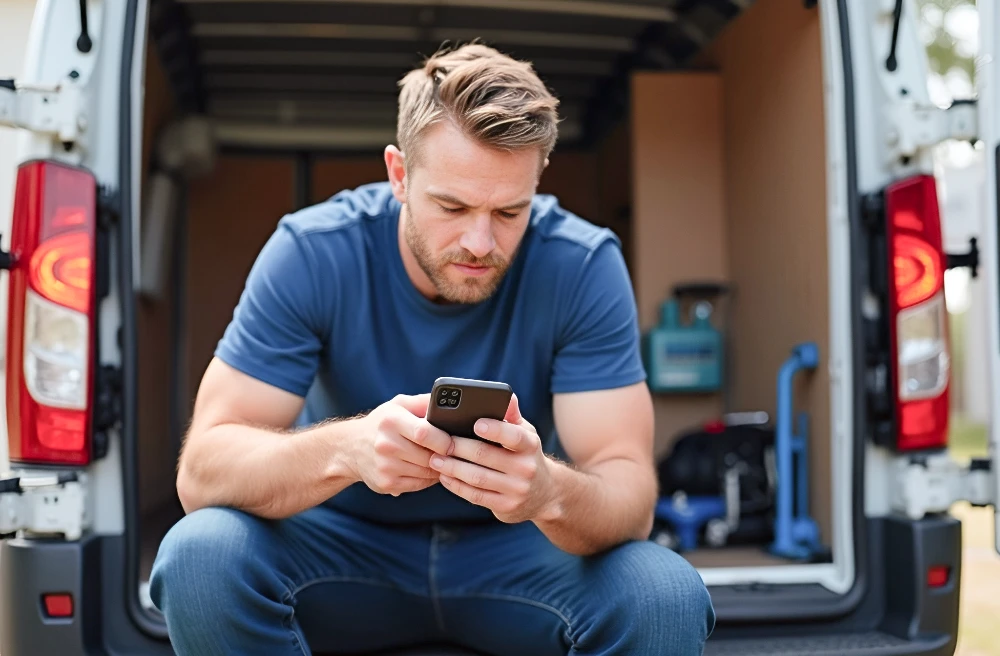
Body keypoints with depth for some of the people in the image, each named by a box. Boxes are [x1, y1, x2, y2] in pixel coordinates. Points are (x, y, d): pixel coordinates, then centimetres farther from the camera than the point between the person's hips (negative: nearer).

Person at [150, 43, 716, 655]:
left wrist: (549, 491, -47)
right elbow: (201, 469, -23)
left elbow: (631, 497, -22)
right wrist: (345, 447, -45)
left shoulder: (585, 265, -19)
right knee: (200, 555, -30)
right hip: (348, 539, 1)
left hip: (516, 550, 0)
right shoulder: (311, 253, -19)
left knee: (666, 596, -29)